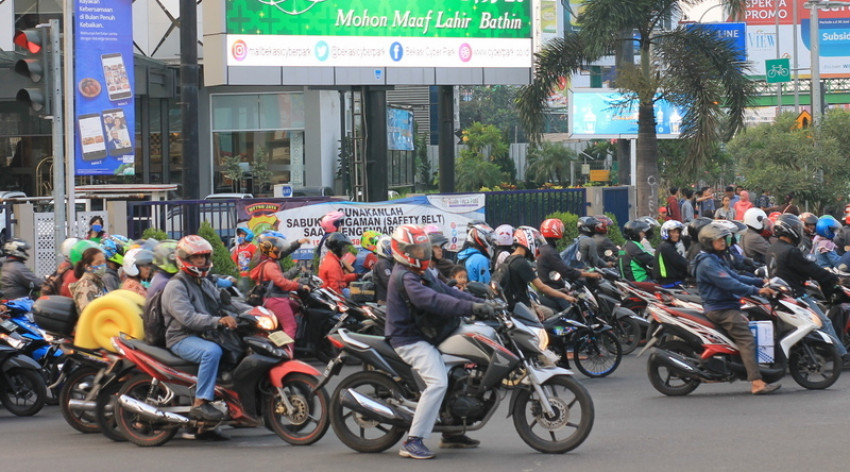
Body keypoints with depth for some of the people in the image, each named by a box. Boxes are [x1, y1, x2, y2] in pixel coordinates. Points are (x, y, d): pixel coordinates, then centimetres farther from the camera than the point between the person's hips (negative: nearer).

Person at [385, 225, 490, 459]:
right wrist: (471, 307, -34)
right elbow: (433, 301, -30)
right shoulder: (404, 278, -18)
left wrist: (478, 301, 0)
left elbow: (446, 291, 12)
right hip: (410, 340, -11)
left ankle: (451, 433, 28)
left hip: (424, 336, 11)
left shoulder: (422, 275, 17)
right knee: (438, 381, -27)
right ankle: (413, 442, -27)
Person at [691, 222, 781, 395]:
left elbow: (734, 277, 22)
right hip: (721, 309, -11)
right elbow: (729, 283, -23)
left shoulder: (715, 260, 21)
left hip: (726, 307, 11)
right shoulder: (707, 263, -15)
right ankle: (757, 383, -28)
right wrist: (756, 290, -22)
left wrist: (761, 282, 13)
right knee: (746, 340, -19)